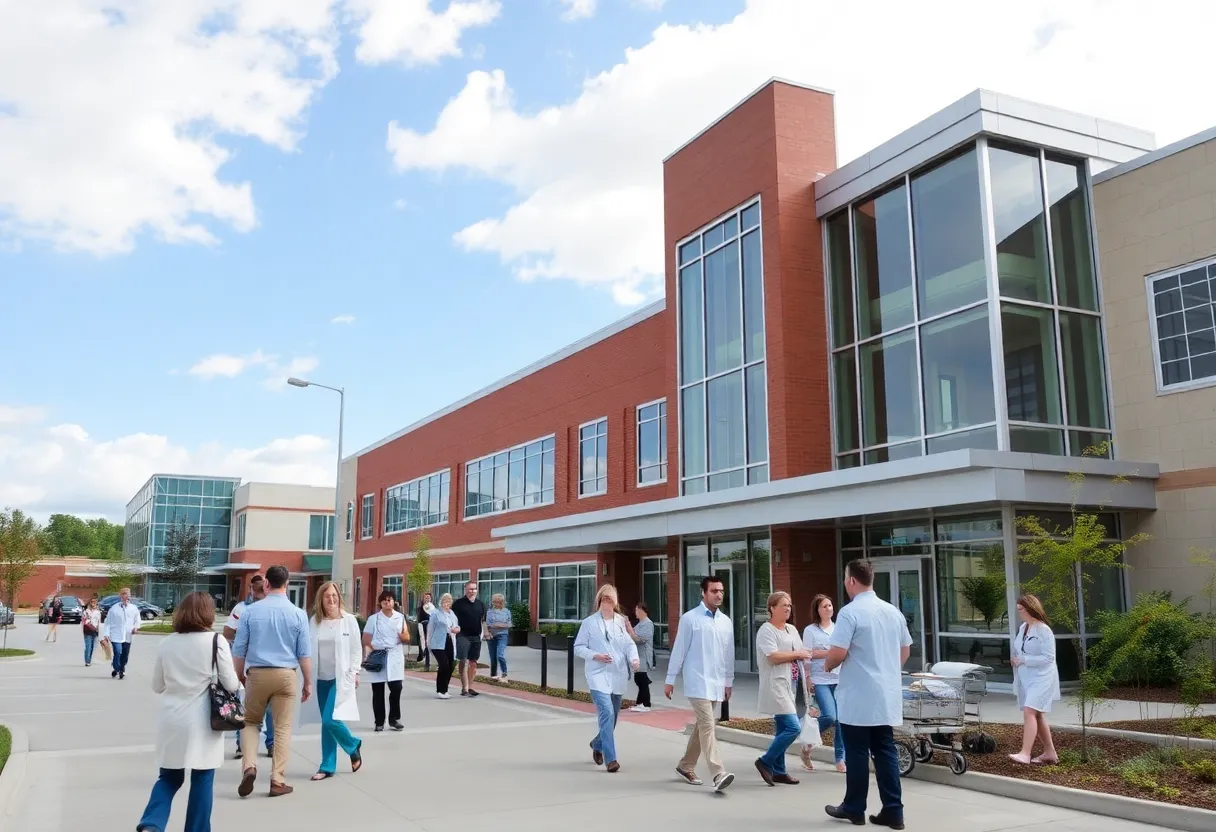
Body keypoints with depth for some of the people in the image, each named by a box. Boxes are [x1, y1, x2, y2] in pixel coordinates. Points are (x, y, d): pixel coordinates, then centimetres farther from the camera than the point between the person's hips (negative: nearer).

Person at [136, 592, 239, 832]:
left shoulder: (166, 643, 4)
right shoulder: (216, 641, -9)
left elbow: (157, 686, 12)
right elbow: (230, 685, -8)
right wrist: (238, 684, 14)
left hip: (171, 721, 4)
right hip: (202, 721, -4)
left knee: (169, 777, 17)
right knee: (202, 781, 9)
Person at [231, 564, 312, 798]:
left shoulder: (251, 611, -2)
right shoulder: (298, 614, -3)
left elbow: (239, 648, 3)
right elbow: (304, 653, -2)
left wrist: (239, 675, 17)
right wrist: (308, 682, 7)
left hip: (257, 674, 1)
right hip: (286, 675, -1)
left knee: (250, 722, 18)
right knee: (283, 728, 8)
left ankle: (249, 767, -1)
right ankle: (277, 781, 8)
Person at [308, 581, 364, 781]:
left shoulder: (349, 620, -3)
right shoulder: (314, 621, 3)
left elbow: (357, 649, 1)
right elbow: (309, 648, 5)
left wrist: (354, 672, -4)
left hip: (342, 678, -3)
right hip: (322, 678, 4)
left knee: (330, 720, -13)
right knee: (326, 723, 7)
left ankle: (353, 746, 14)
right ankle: (328, 767, 17)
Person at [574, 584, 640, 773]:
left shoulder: (621, 621, 8)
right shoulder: (589, 622, -2)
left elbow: (629, 644, 6)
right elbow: (578, 647, 0)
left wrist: (634, 659, -14)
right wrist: (595, 656, -15)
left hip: (618, 675, 5)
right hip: (598, 675, -4)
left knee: (612, 716, 14)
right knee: (607, 713, -18)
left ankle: (597, 744, 42)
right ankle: (611, 759, -14)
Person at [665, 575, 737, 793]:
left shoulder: (726, 622, 8)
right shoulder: (690, 618, -8)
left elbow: (729, 654, 15)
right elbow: (679, 650, -5)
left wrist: (728, 682, 17)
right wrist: (670, 680, -2)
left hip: (717, 683, 6)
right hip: (698, 681, -6)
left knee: (701, 725, 14)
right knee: (707, 725, -14)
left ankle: (686, 767, 28)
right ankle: (718, 775, -20)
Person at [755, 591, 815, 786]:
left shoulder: (792, 629, 16)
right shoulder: (766, 630, -10)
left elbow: (802, 656, 22)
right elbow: (773, 657, -21)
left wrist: (805, 681, 16)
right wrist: (797, 654, -11)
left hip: (793, 686, 9)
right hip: (778, 686, -8)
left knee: (783, 729, 10)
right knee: (793, 728, -15)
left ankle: (778, 771, 17)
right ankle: (765, 762, -1)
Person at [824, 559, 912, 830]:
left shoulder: (850, 612, -15)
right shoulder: (893, 611, 7)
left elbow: (838, 653, -20)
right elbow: (905, 650, 16)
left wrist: (827, 665, 0)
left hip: (858, 698, -6)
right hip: (887, 695, 6)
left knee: (857, 753, 5)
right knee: (886, 752, 10)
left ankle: (854, 809, 15)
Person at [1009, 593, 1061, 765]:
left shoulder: (1043, 630, -15)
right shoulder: (1022, 628, 8)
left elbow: (1048, 657, -19)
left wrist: (1024, 660, -20)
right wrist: (1015, 660, 2)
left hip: (1041, 678, -9)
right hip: (1026, 678, 9)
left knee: (1029, 712, -20)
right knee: (1037, 715, 14)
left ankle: (1025, 754, -25)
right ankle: (1050, 752, 26)